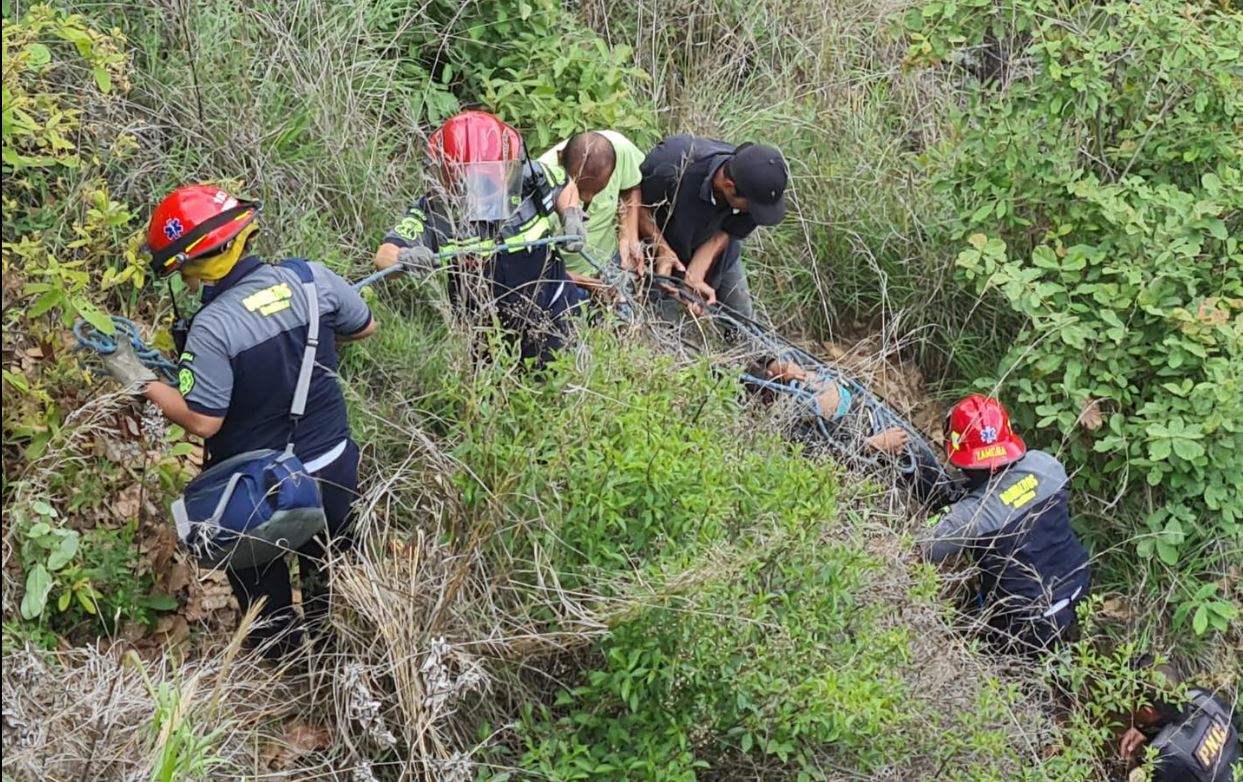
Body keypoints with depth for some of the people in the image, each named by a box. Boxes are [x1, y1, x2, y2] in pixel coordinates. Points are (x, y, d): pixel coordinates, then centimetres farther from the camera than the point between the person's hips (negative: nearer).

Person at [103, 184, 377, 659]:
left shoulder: (212, 328, -27)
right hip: (334, 469, 5)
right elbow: (365, 327, 5)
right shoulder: (310, 278, -12)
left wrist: (137, 378, -13)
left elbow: (202, 422, -22)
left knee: (265, 595, 22)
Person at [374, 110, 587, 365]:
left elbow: (563, 185, 9)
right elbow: (384, 256, -28)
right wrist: (406, 258, -50)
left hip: (553, 315, 1)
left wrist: (572, 216, -10)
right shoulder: (433, 213, -20)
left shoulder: (528, 182, -14)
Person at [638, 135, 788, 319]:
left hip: (719, 255, 3)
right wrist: (662, 249, -32)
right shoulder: (673, 164, -39)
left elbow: (722, 235, -20)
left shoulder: (755, 189, -30)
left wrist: (694, 278, -32)